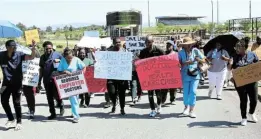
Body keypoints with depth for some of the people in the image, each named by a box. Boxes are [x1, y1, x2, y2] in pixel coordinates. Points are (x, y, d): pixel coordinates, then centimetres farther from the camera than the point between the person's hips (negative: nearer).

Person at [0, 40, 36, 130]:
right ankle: (11, 119, 29)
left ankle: (19, 122, 17)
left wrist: (33, 50, -38)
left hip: (17, 83, -3)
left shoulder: (19, 54, -11)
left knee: (16, 103, 2)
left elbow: (31, 57, -22)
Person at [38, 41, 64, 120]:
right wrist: (39, 81, 16)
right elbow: (41, 69, 18)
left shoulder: (57, 54, 1)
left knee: (56, 94, -12)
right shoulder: (42, 57, 14)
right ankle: (53, 113, 18)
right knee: (49, 98, 7)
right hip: (46, 80, 4)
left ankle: (61, 105, 19)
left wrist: (59, 60, -14)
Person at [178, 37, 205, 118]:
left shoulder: (195, 51, -1)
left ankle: (191, 111, 1)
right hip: (185, 75, 1)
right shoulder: (181, 53, -1)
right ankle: (186, 107, 32)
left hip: (195, 75, 0)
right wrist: (185, 63, -23)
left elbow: (204, 60, 1)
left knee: (193, 92, -7)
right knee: (186, 92, 6)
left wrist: (199, 60, -20)